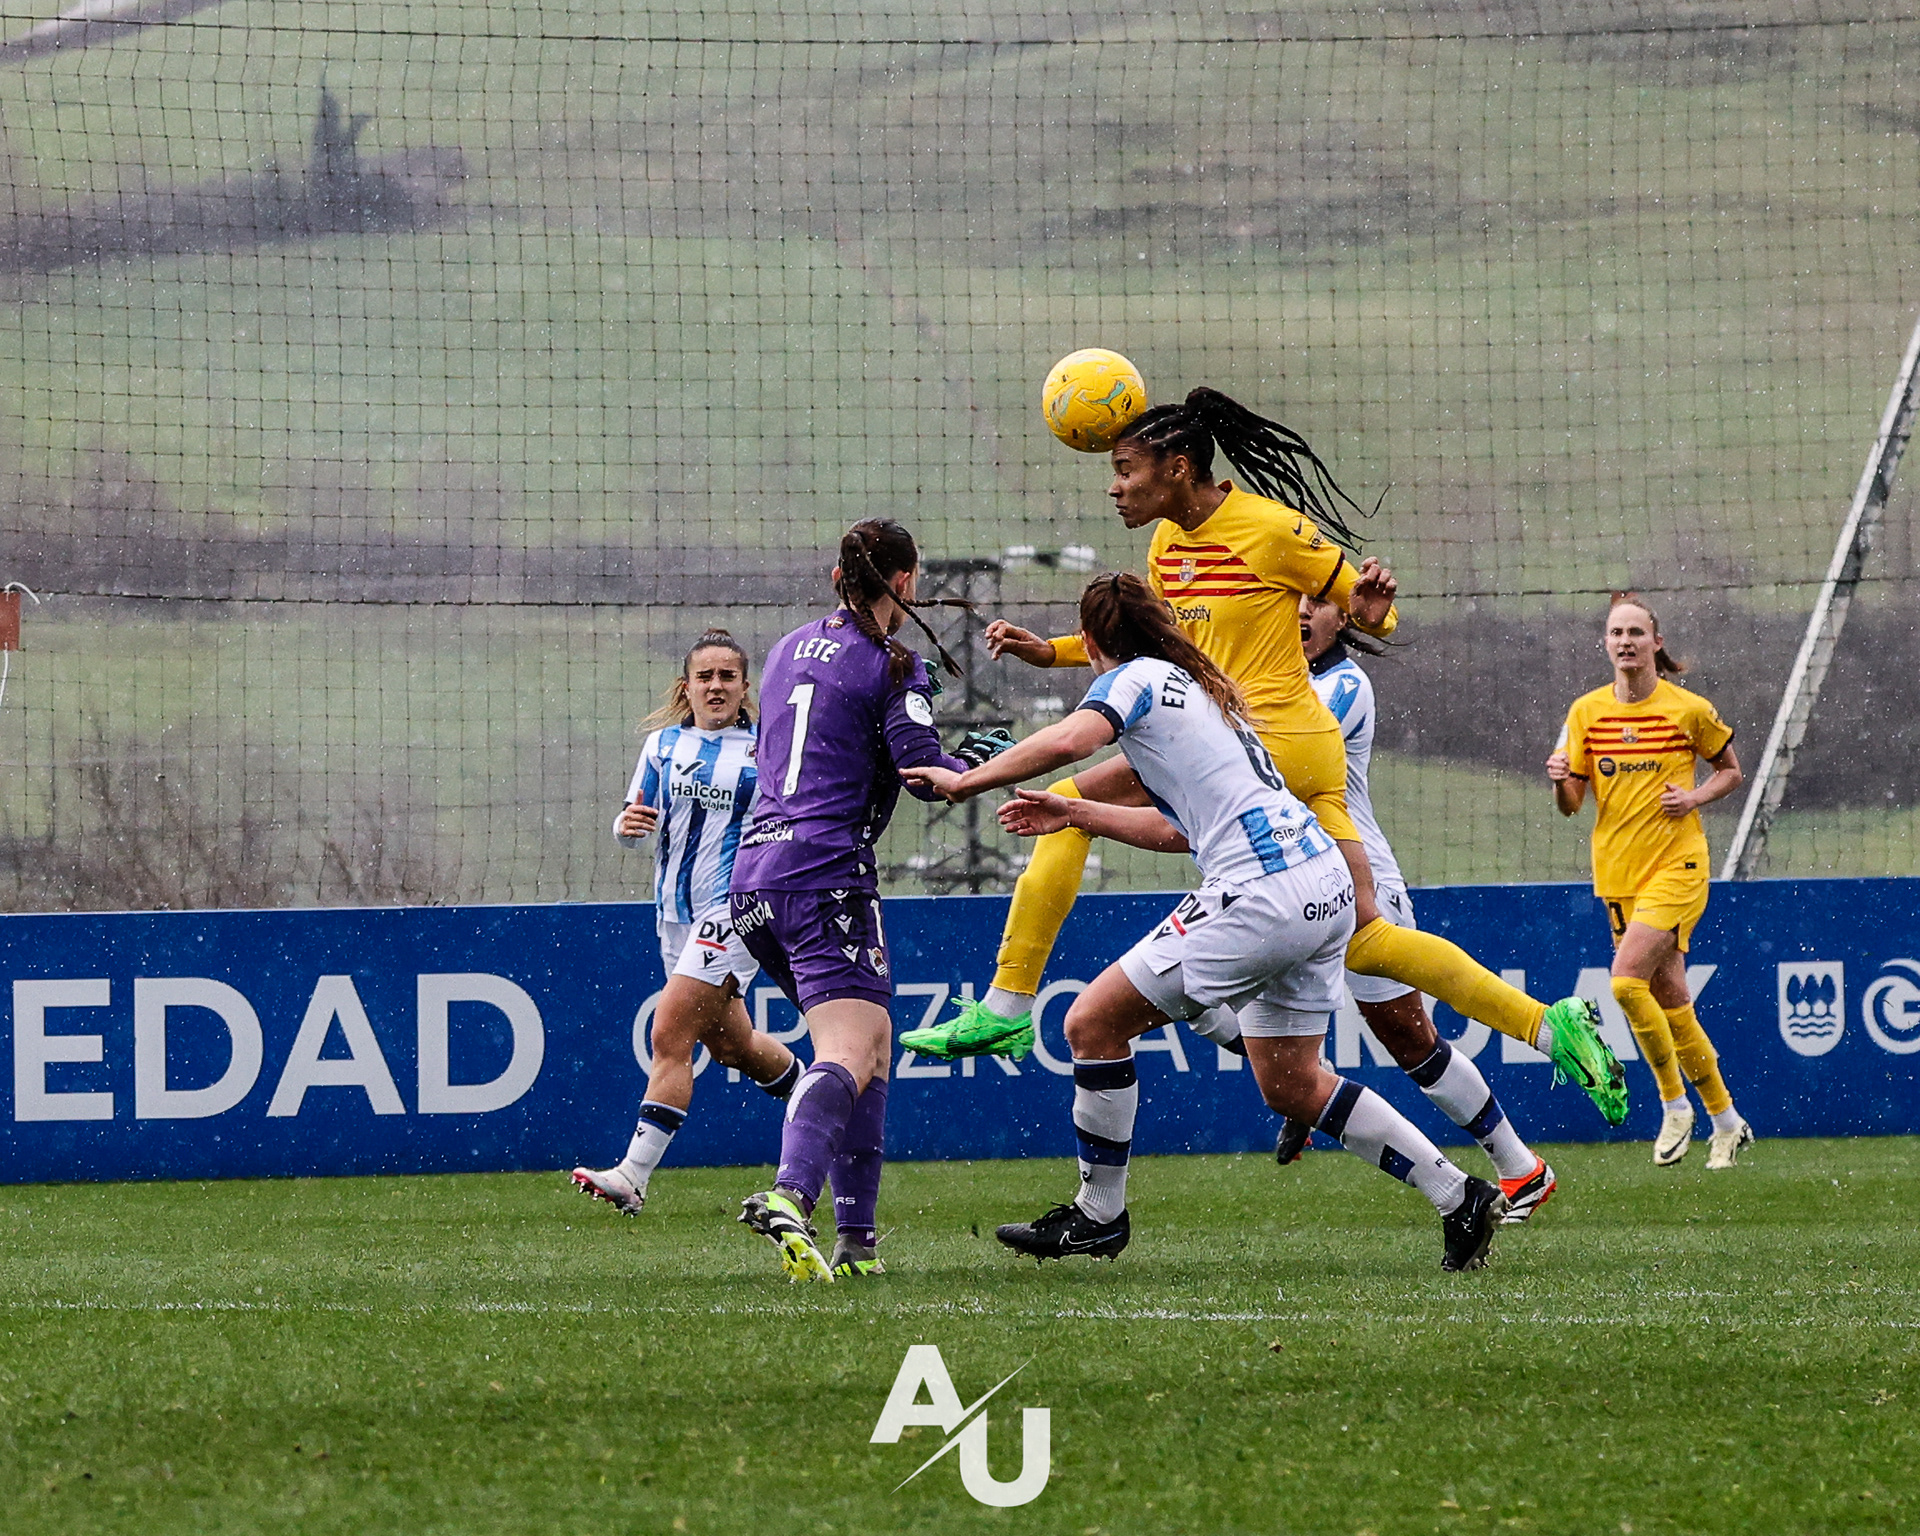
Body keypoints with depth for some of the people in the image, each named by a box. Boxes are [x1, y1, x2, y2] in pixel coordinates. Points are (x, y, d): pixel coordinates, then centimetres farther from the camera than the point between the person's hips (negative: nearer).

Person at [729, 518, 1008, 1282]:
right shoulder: (891, 665, -3)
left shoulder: (791, 648, 19)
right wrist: (978, 760, 11)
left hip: (752, 874, 8)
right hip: (826, 870, -8)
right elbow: (927, 774, -10)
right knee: (848, 1053, -17)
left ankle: (856, 1239, 9)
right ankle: (788, 1194, -45)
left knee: (873, 1038, 18)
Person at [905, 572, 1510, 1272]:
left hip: (1260, 893, -9)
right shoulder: (1197, 689, 27)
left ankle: (1099, 1214, 8)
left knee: (1093, 1023, 1)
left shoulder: (1134, 678, 0)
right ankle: (1461, 1199, 18)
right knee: (1290, 1084, 19)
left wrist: (964, 781, -10)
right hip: (1327, 884, 9)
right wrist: (1075, 813, 34)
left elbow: (1067, 742, -20)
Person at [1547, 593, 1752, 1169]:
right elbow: (1571, 804, 5)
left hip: (1676, 867, -4)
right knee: (1671, 1003, 6)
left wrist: (1695, 797, -9)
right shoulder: (1587, 712, 4)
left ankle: (1675, 1104, -5)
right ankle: (1727, 1122, 19)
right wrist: (1561, 780, -18)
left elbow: (1730, 770, 10)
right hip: (1618, 874, 4)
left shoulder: (1689, 710, -4)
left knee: (1627, 980, -22)